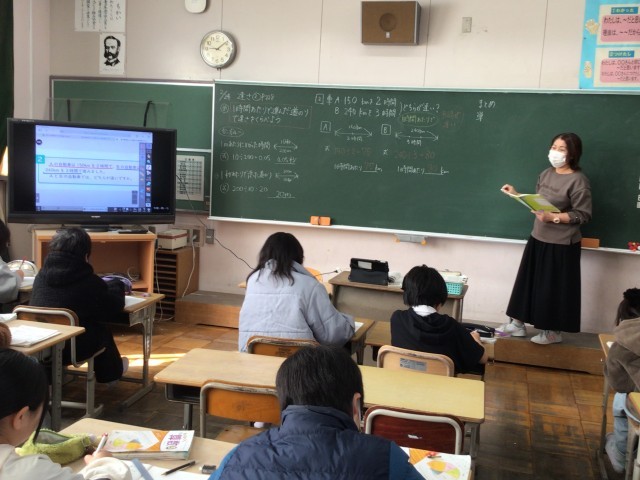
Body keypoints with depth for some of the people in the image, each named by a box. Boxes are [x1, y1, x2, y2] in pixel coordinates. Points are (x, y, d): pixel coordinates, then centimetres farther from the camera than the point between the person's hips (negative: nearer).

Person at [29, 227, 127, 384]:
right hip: (69, 348, -5)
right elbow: (114, 308, 1)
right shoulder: (89, 281, -11)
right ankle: (111, 373, 46)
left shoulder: (41, 275, 4)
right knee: (101, 331, 25)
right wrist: (117, 286, 21)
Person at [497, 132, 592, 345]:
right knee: (528, 282, 12)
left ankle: (554, 331, 18)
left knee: (554, 287, 2)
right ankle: (518, 323, 24)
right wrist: (516, 195, 1)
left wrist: (553, 217, -24)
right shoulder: (546, 174, 7)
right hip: (538, 239, 7)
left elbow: (583, 215, -16)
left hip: (561, 245, -7)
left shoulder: (578, 181, -14)